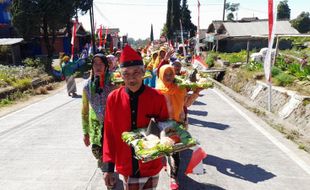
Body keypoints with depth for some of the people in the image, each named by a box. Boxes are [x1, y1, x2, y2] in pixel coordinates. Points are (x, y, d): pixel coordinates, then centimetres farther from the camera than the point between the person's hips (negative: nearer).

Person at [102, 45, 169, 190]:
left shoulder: (157, 97, -12)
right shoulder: (113, 98, -8)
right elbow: (109, 133, -3)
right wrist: (108, 166, -4)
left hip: (151, 165, -1)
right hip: (126, 166, 1)